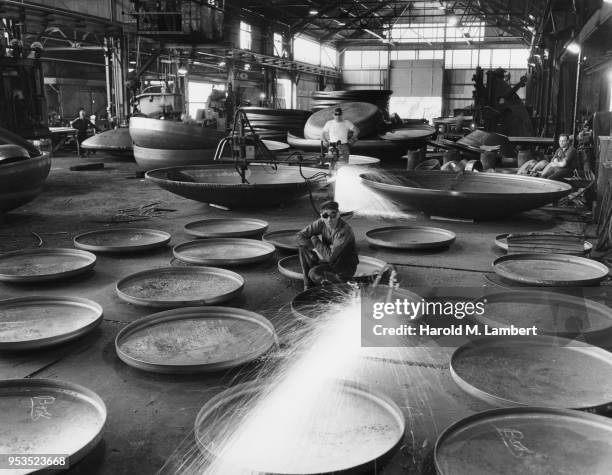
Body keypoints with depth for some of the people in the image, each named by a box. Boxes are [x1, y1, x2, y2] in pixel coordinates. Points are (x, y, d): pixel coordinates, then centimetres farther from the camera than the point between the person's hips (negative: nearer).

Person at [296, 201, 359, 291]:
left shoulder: (345, 230, -29)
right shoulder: (321, 223, -10)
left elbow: (330, 256, -32)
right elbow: (300, 236, -8)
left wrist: (315, 240, -20)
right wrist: (316, 248, -21)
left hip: (346, 269, -6)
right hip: (329, 262, 7)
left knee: (314, 273, -28)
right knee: (303, 247, -8)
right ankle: (308, 285, -2)